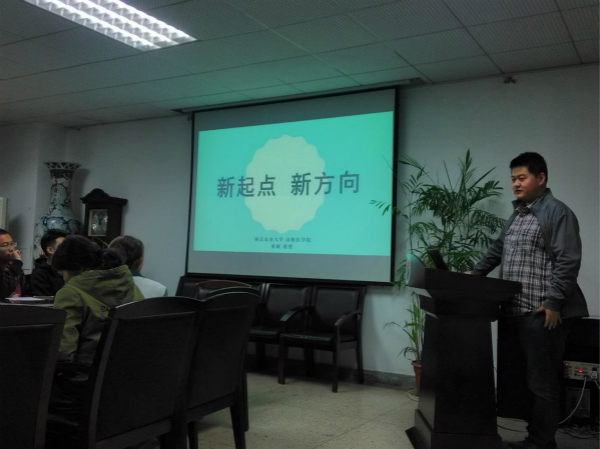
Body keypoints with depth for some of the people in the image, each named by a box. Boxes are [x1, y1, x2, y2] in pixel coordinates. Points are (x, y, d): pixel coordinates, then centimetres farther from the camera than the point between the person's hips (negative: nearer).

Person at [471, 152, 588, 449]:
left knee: (541, 381, -1)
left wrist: (553, 303, -19)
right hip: (512, 311, 9)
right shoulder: (517, 215, 20)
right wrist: (474, 275, 18)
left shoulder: (557, 212, -7)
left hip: (541, 313, -9)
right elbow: (497, 251, 27)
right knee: (513, 376, 12)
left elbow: (567, 262, -15)